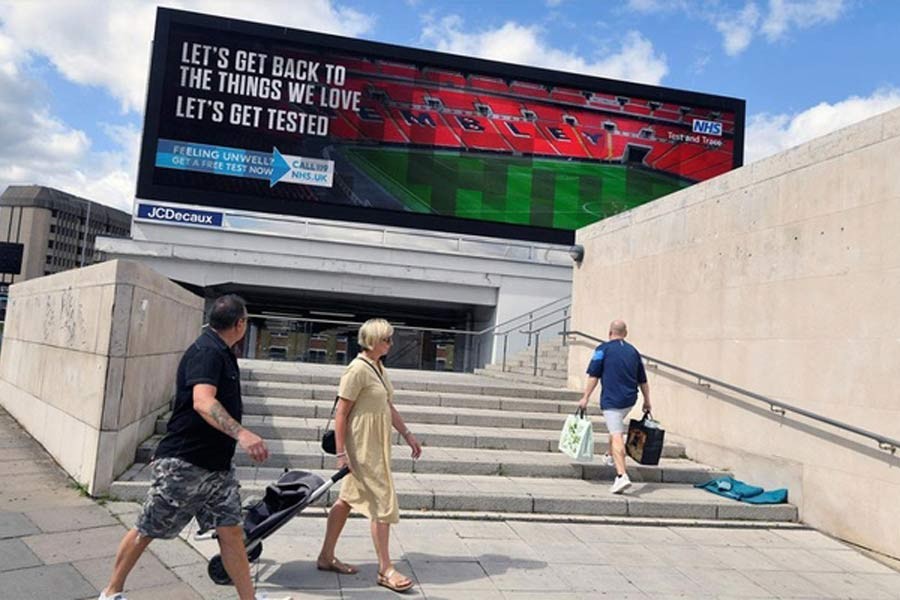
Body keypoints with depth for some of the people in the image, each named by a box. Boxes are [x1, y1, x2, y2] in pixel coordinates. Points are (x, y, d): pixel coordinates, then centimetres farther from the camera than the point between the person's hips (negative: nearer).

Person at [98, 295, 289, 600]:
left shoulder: (221, 353, 11)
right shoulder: (206, 352, -19)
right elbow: (202, 402, -37)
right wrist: (242, 434, -49)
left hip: (217, 464, 8)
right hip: (183, 463, -8)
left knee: (231, 530, 7)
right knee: (147, 531, 9)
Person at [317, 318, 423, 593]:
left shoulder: (379, 367, 10)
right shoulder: (358, 369, -18)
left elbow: (389, 407, 17)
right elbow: (341, 413, -17)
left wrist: (407, 434, 14)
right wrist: (341, 453, -17)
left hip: (376, 444, 9)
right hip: (362, 446, -9)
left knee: (347, 500, 16)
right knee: (383, 503, -3)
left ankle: (326, 557, 29)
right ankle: (386, 570, 9)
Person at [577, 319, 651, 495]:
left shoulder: (603, 349, -4)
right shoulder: (633, 351, 12)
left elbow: (593, 376, -8)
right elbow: (643, 380, 16)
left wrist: (585, 397, -3)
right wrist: (647, 402, 25)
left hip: (611, 400, -6)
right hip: (630, 400, 6)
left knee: (617, 436, -11)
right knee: (617, 426, 30)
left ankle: (622, 475, -22)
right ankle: (611, 457, 46)